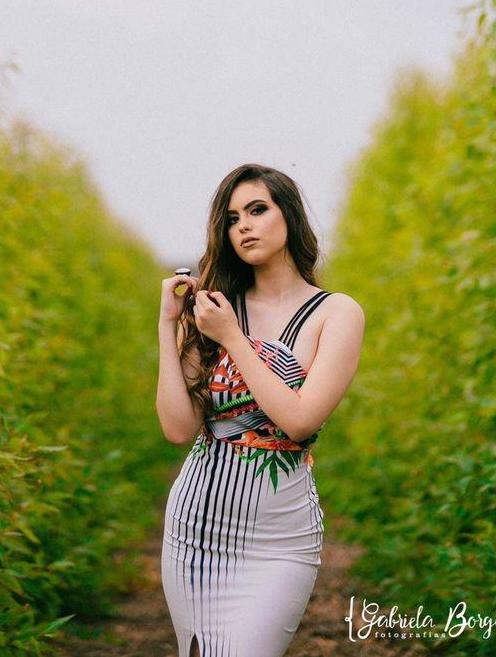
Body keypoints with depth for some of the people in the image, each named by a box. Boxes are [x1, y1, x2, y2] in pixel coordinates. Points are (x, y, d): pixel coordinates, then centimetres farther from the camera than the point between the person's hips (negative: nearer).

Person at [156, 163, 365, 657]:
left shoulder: (337, 313, -4)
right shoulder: (211, 308, 5)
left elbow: (299, 421, -16)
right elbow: (179, 428, -4)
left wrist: (231, 338, -12)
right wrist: (168, 325, -6)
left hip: (276, 540, -4)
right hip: (193, 522, 4)